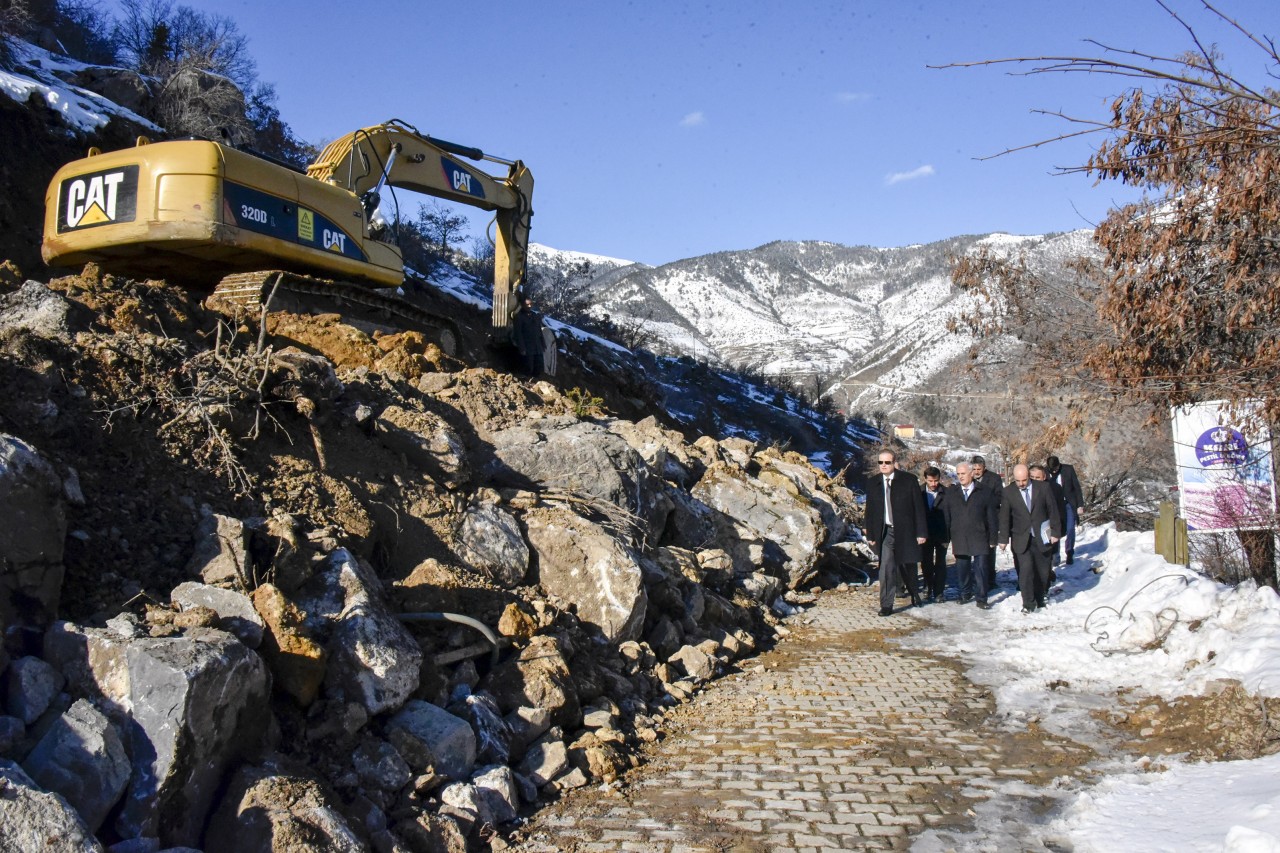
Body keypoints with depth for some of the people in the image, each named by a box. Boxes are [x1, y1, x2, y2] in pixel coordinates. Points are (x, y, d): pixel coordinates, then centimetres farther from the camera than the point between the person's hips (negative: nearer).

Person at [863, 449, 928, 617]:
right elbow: (870, 511, 8)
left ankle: (914, 593, 41)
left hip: (905, 531, -1)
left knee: (908, 566, 14)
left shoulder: (909, 480, -5)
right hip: (885, 532, 1)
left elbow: (919, 507, -4)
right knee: (886, 568, -10)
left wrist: (920, 533, -7)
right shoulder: (873, 483, 3)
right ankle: (886, 605, -5)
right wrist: (870, 535, 4)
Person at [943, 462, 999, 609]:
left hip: (979, 538, -2)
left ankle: (982, 598, 5)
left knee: (980, 568, -3)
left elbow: (991, 517, 4)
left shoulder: (984, 493, 3)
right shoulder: (951, 493, 9)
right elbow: (946, 517, 8)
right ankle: (965, 594, 21)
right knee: (962, 568, 6)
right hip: (959, 539, 2)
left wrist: (992, 538, 0)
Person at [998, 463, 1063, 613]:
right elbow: (1004, 517, -1)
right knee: (1025, 569, -12)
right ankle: (1028, 604, -5)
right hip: (1021, 539, -1)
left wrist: (1055, 532, 0)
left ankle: (1039, 600, 28)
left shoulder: (1043, 488, -4)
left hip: (1042, 538, 1)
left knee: (1042, 570, 10)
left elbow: (1053, 511, 2)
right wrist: (1004, 538, -3)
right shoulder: (1008, 492, -4)